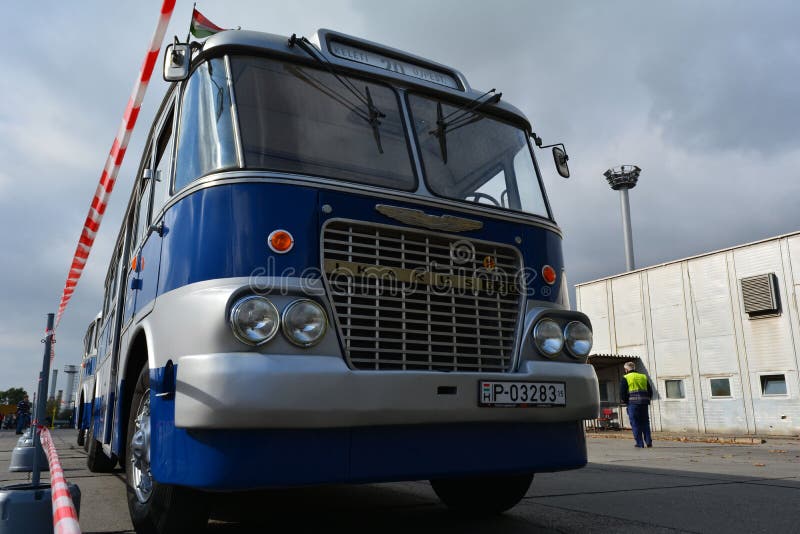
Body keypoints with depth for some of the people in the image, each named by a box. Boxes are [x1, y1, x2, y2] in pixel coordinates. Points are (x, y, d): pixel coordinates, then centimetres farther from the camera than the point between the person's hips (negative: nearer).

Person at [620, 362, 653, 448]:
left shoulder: (625, 378, -1)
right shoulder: (644, 377, 14)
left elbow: (622, 393, -6)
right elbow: (650, 391, 15)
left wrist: (625, 401, 9)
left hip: (633, 403, -4)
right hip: (644, 403, 4)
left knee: (635, 424, 1)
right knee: (645, 423, 14)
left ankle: (640, 443, 0)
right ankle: (649, 442, 9)